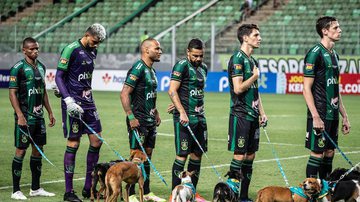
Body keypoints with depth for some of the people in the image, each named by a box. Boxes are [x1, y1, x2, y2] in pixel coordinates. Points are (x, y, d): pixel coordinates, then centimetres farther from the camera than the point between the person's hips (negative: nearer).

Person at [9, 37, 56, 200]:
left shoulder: (41, 67, 12)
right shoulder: (18, 68, -10)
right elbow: (12, 93, -12)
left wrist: (50, 112, 18)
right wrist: (20, 115, -19)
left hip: (38, 116, 7)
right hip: (25, 117, -7)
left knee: (38, 150, 9)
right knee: (21, 150, -5)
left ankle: (35, 188, 18)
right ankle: (16, 191, 0)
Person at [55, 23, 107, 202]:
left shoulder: (92, 51, 12)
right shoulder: (71, 49, -11)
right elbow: (59, 76, -12)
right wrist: (68, 100, -20)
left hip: (88, 102, 8)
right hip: (74, 103, -8)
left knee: (96, 141, 5)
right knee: (73, 144, -5)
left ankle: (88, 187, 15)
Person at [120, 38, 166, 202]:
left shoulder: (151, 70, 15)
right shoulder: (138, 69, -15)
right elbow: (124, 94, -19)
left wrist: (155, 113, 20)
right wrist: (131, 117, -22)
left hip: (150, 120, 9)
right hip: (138, 121, -9)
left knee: (147, 155, 13)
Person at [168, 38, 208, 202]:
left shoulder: (203, 68, 16)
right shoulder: (182, 66, -8)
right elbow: (172, 91, -14)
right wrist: (182, 112, -21)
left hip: (199, 116, 8)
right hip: (185, 117, -8)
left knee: (197, 154, 9)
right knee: (182, 155, -7)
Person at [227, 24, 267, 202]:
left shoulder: (253, 61, 17)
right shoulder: (237, 59, -11)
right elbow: (238, 88, -19)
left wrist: (261, 112, 17)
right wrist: (255, 76, -7)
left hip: (252, 115, 9)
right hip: (240, 115, -9)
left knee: (250, 156, 9)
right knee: (240, 155, -8)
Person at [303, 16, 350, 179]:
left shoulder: (334, 55, 15)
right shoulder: (315, 54, -11)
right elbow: (306, 89, -15)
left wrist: (344, 116, 19)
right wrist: (315, 117, -21)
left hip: (333, 115, 8)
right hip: (320, 116, -8)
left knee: (329, 153, 10)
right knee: (317, 154, -6)